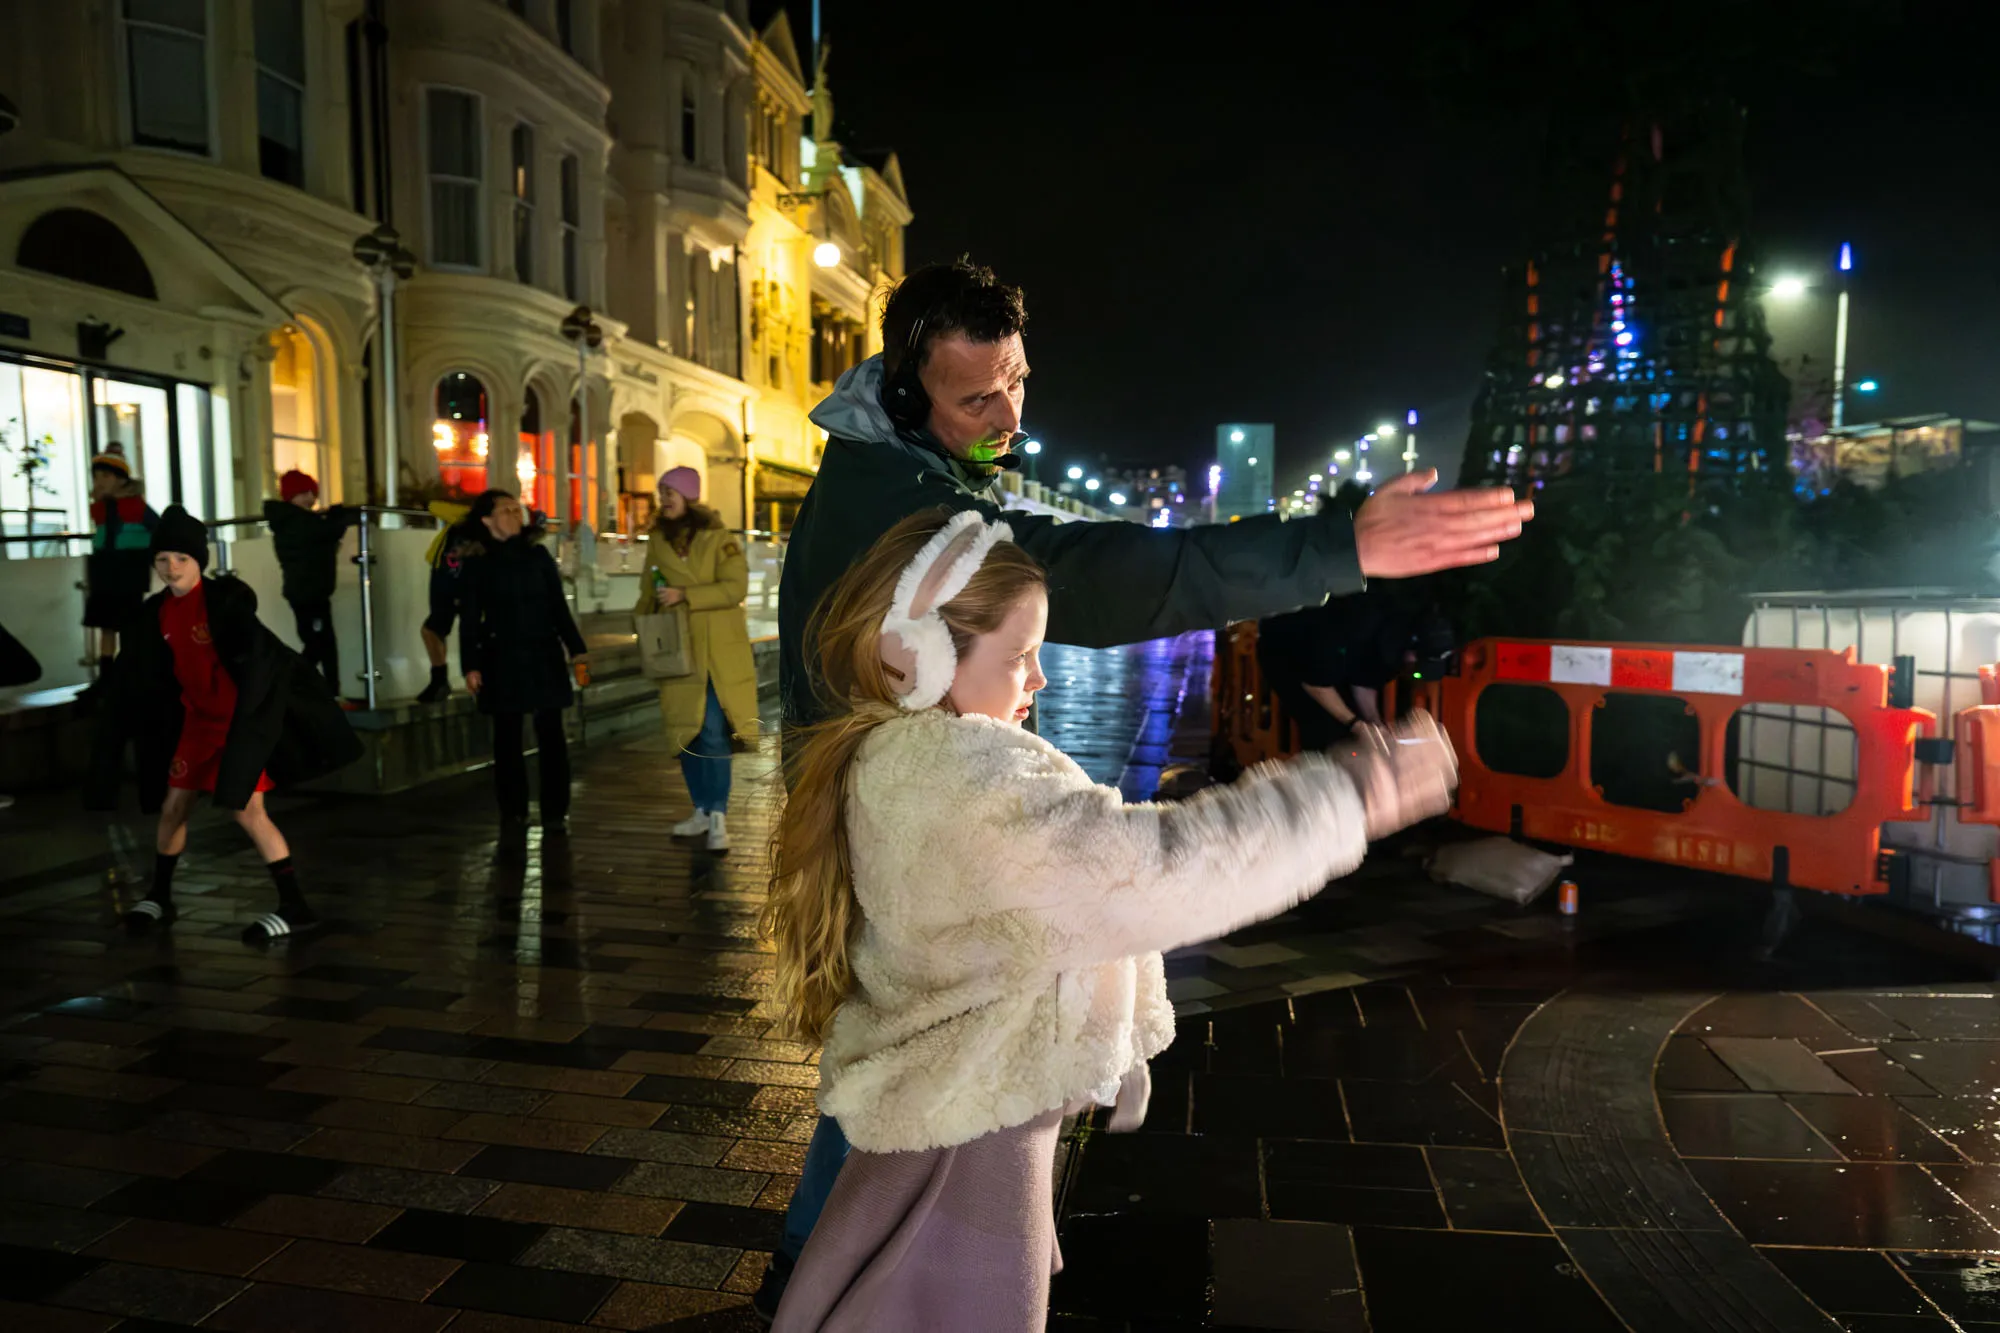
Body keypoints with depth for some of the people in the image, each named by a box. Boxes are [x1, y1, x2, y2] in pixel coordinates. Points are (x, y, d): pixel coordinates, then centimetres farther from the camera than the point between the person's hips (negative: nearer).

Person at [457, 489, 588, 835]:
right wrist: (470, 666, -6)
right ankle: (513, 813, 11)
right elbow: (469, 619, 1)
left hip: (544, 655, 1)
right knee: (507, 737, 3)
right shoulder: (476, 563, 2)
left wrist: (576, 649, 2)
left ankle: (555, 812, 3)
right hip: (502, 659, -1)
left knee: (551, 734, -2)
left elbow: (558, 606, 8)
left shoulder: (537, 555, 7)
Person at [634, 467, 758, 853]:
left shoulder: (720, 539, -5)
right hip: (677, 651, 5)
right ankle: (703, 810, 20)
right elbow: (648, 594, 17)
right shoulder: (657, 541, 9)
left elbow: (736, 587, -15)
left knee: (713, 733, -9)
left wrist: (684, 596, -20)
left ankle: (718, 816, -3)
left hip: (718, 651, -5)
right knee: (686, 732, 8)